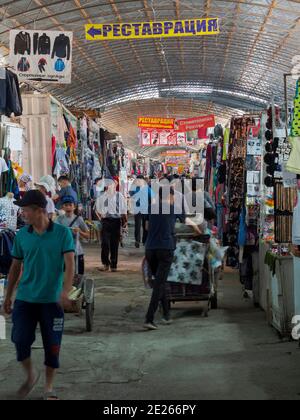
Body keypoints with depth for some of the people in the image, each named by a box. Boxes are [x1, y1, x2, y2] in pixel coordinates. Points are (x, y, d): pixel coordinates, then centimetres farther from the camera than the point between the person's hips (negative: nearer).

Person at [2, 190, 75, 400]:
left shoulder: (62, 233, -7)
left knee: (52, 345, 5)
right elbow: (16, 267, 11)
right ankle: (31, 375, 22)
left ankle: (49, 387, 22)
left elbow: (70, 264, -12)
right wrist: (8, 296, 12)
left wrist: (65, 292, -26)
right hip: (25, 299, 2)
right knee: (21, 340, -6)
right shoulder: (22, 235, 2)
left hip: (52, 300, -2)